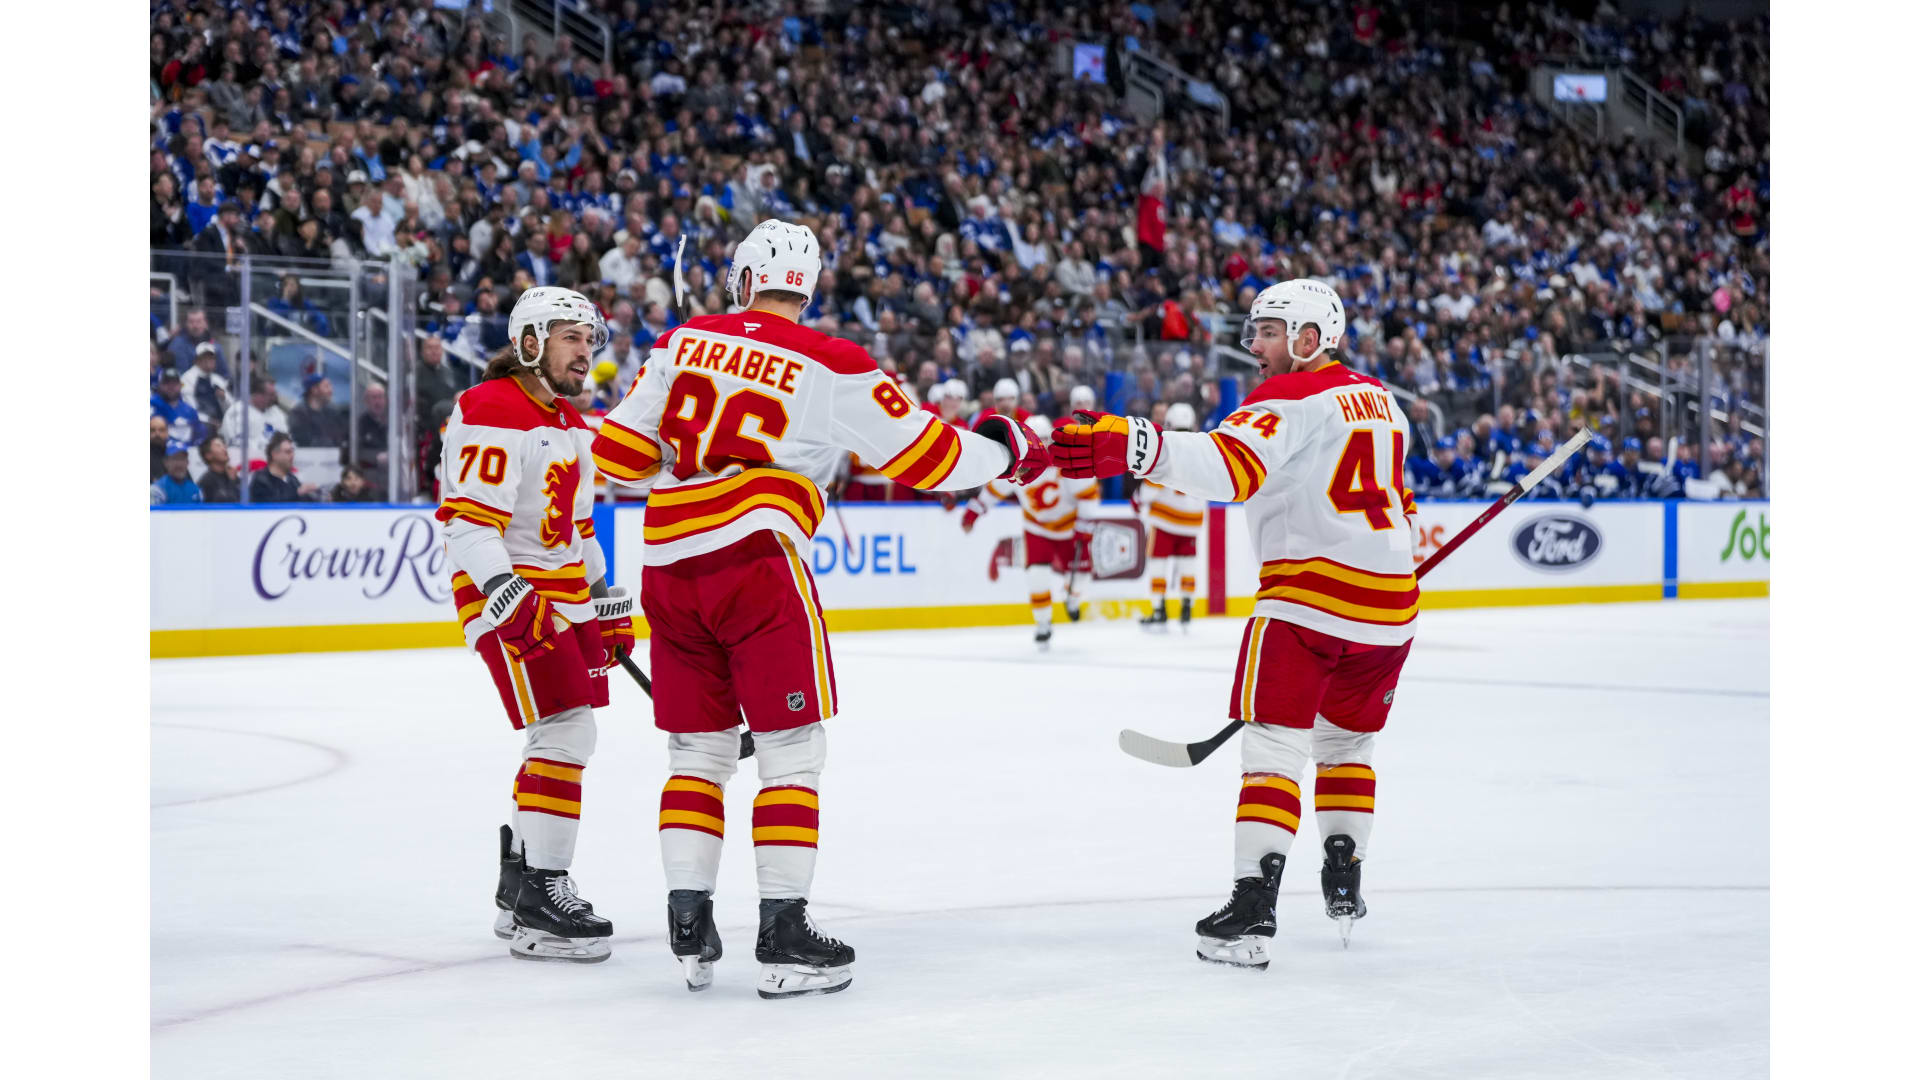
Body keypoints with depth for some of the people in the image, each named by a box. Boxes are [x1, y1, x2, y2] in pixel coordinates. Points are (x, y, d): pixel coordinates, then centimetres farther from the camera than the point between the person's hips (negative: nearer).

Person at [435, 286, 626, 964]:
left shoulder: (570, 426, 16)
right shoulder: (490, 414, -16)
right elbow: (467, 524, -22)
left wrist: (607, 602, 23)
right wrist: (511, 600, -31)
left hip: (565, 596, 10)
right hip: (509, 593, -10)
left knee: (565, 739, 14)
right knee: (565, 733, -17)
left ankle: (519, 886, 27)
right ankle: (539, 904, -14)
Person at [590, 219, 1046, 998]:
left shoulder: (682, 343, 11)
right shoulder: (832, 366, -1)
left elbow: (620, 455, 12)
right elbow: (923, 457, 2)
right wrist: (1006, 450, 20)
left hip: (668, 567, 5)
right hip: (755, 561, -5)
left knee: (697, 749, 15)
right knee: (791, 750, 3)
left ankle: (689, 927, 13)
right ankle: (783, 935, -1)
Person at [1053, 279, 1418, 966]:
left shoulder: (1291, 399, -8)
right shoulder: (1378, 399, 19)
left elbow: (1231, 464, -27)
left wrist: (1130, 447, -39)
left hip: (1310, 589, -8)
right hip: (1392, 599, 8)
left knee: (1275, 746, -9)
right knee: (1346, 741, 24)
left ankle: (1252, 907, -18)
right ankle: (1344, 888, 28)